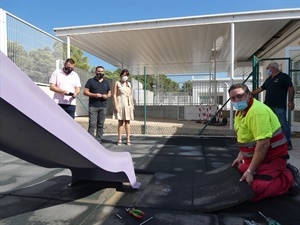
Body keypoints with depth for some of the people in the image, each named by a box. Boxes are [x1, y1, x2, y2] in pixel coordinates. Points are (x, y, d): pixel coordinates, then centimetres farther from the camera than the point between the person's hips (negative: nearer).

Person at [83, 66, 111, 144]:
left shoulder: (106, 82, 18)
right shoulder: (90, 81, 7)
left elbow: (109, 93, 20)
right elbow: (85, 92, 2)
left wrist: (107, 96, -3)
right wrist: (94, 95, -14)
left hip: (103, 107, 3)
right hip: (93, 106, -3)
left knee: (101, 125, 4)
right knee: (92, 124, -9)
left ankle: (98, 141, 11)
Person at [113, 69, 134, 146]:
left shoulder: (129, 84, 15)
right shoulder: (117, 83, 4)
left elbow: (131, 95, 15)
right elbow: (114, 95, -2)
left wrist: (132, 105, 9)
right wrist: (116, 105, -11)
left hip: (128, 104, 3)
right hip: (120, 104, -3)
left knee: (127, 122, 3)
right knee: (120, 122, -1)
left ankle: (128, 139, 7)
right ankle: (119, 139, 2)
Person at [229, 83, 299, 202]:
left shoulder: (257, 111, -25)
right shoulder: (240, 111, 7)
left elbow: (263, 144, -29)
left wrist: (250, 171, -25)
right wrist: (240, 155, 9)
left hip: (271, 157, -10)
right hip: (254, 157, 10)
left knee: (253, 192, -20)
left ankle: (288, 178, 2)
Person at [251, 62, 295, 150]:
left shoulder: (284, 76, -2)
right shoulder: (269, 79, 19)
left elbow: (291, 89, -7)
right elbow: (260, 89, 23)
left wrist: (290, 101, -13)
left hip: (279, 106, -7)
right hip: (268, 105, 7)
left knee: (283, 124, -5)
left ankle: (288, 143, 5)